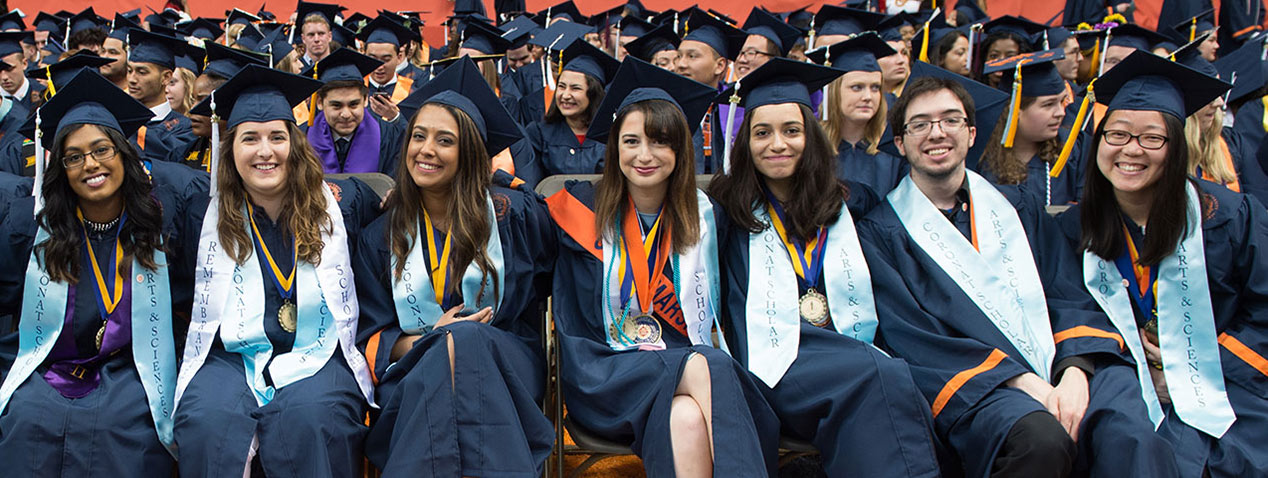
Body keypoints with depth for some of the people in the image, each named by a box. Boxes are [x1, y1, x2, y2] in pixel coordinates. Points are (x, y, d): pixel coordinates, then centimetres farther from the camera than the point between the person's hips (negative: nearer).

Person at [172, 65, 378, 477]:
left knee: (306, 417, -33)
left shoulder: (340, 202, 8)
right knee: (208, 418, -31)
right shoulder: (211, 213, 9)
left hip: (317, 357, -1)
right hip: (232, 356, 1)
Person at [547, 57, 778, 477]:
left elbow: (707, 315, 15)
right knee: (704, 367, -33)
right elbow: (574, 331, 5)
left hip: (689, 359, 2)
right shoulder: (585, 213, 4)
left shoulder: (698, 214, 11)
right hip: (606, 376, -2)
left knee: (689, 420, -35)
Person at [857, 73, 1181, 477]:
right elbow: (911, 338, -3)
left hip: (1065, 370, 2)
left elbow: (1070, 298, 11)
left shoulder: (1018, 209, 22)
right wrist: (1022, 381, -15)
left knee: (1131, 430, -32)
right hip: (975, 389, -2)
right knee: (1041, 437, -34)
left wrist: (1075, 372, -11)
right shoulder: (881, 233, 9)